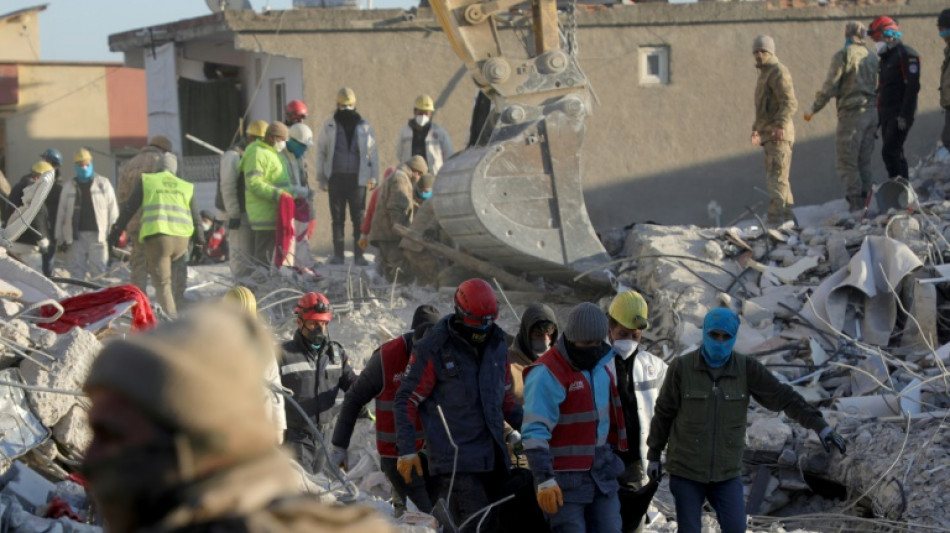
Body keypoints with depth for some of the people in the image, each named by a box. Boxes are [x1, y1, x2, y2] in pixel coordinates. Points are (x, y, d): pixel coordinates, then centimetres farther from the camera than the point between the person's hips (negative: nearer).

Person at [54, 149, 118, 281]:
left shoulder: (103, 184, 8)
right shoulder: (68, 187, 14)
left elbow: (113, 210, 5)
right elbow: (61, 213, 13)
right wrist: (60, 238, 8)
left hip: (97, 235, -2)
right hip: (75, 236, 2)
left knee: (99, 272, -5)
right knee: (76, 273, 1)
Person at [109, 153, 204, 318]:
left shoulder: (146, 181, 12)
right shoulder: (187, 186, 20)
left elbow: (128, 208, 11)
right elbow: (196, 217, 21)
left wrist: (116, 232, 15)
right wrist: (199, 238, 30)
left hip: (156, 237, -3)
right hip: (182, 239, 3)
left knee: (162, 283, 0)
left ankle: (170, 318, -12)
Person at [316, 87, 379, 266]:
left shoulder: (364, 126, 10)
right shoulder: (329, 126, 10)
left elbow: (372, 152, 13)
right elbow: (321, 152, 12)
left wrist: (373, 177, 5)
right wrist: (321, 178, 7)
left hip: (357, 178, 0)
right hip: (335, 178, 1)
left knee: (359, 218, -4)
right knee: (337, 218, 2)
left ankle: (359, 254, -2)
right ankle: (338, 254, 5)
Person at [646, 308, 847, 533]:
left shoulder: (746, 369, -7)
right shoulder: (681, 368, -12)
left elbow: (784, 397, -10)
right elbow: (663, 413, -2)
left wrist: (820, 426, -20)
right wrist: (653, 455, 3)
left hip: (726, 472, 2)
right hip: (686, 470, -2)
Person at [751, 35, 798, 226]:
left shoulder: (778, 72, -9)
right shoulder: (765, 73, 23)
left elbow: (790, 103, -19)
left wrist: (780, 125, -29)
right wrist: (757, 129, 32)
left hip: (779, 134, -10)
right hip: (768, 134, 10)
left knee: (776, 176, -14)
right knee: (777, 177, 14)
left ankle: (775, 216, -18)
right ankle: (786, 215, 19)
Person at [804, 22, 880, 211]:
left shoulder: (843, 55, -8)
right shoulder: (872, 56, 12)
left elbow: (831, 86, -12)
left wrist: (814, 108, 1)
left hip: (852, 113, -7)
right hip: (872, 111, 7)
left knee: (847, 162, -4)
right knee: (864, 161, 13)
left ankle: (855, 204, -10)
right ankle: (865, 199, 12)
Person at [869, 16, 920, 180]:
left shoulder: (907, 55, -10)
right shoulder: (886, 57, 19)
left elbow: (913, 86, -17)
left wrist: (904, 115, -22)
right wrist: (878, 115, 19)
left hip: (900, 115, -9)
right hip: (887, 114, 9)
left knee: (889, 152, -17)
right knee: (895, 154, 9)